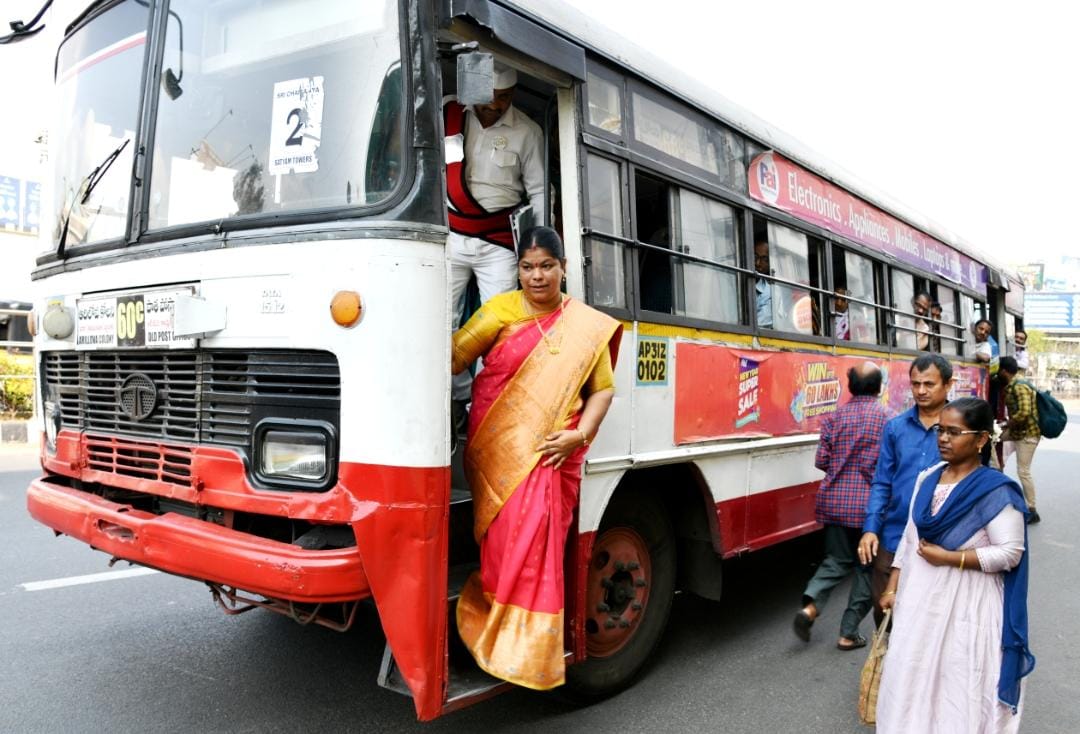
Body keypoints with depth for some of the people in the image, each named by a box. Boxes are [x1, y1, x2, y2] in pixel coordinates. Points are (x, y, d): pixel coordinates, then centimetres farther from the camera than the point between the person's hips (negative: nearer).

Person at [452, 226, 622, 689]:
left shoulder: (588, 326, 9)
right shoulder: (500, 309, 3)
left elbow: (602, 389, 10)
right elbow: (455, 355, -4)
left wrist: (580, 433, -5)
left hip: (551, 453, 1)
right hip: (498, 449, -1)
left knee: (538, 540, -4)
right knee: (506, 540, -3)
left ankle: (529, 646, 13)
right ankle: (501, 633, 15)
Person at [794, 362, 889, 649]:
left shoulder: (835, 416, 2)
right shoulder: (887, 417, -7)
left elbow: (821, 461, 2)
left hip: (835, 501, 3)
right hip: (870, 504, -3)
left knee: (837, 559, 18)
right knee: (866, 566, 12)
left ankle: (811, 605, -6)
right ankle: (849, 633, 15)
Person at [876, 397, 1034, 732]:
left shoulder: (994, 490, -15)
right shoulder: (928, 478, 4)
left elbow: (1010, 552, -17)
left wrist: (948, 557, -18)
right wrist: (893, 587, 10)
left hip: (964, 604, -6)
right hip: (920, 597, 6)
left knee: (960, 683, 5)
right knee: (911, 676, 14)